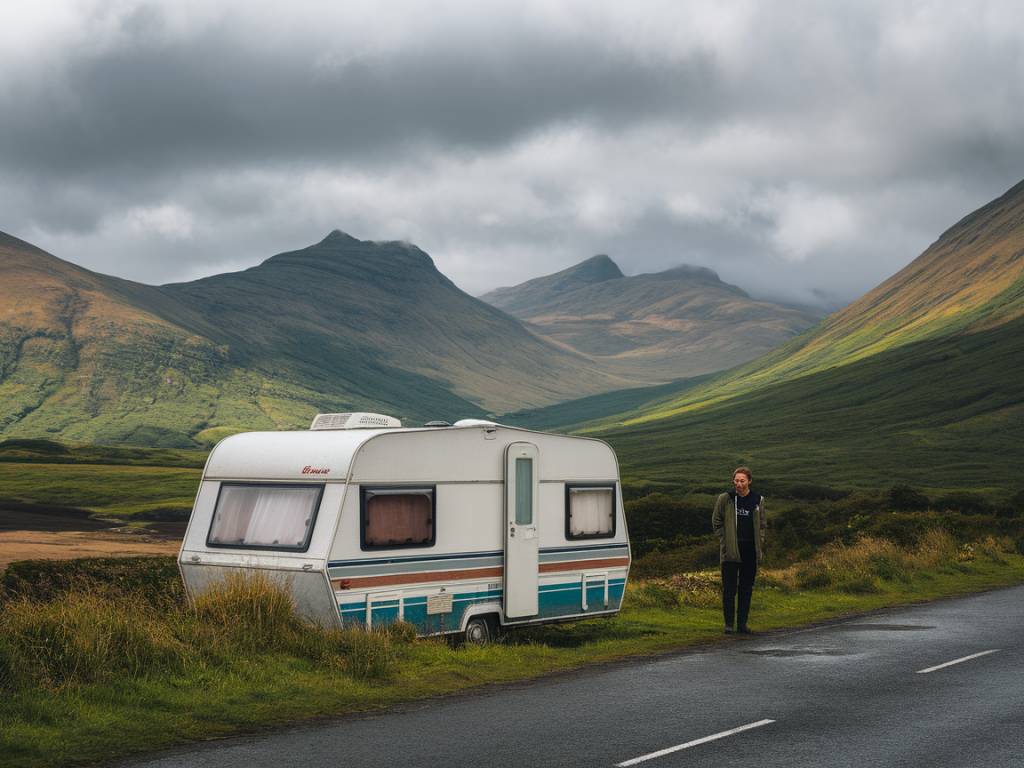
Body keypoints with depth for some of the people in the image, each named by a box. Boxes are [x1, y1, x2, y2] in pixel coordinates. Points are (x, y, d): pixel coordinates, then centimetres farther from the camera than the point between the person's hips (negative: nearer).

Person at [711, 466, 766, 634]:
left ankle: (742, 623, 14)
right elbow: (716, 522, 5)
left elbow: (761, 524, 15)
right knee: (729, 588, -3)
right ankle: (729, 624, 4)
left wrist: (760, 545, 6)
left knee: (746, 588, 7)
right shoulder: (725, 498, -2)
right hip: (730, 550, -3)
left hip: (750, 550, 3)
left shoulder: (757, 500, 6)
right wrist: (724, 540, -3)